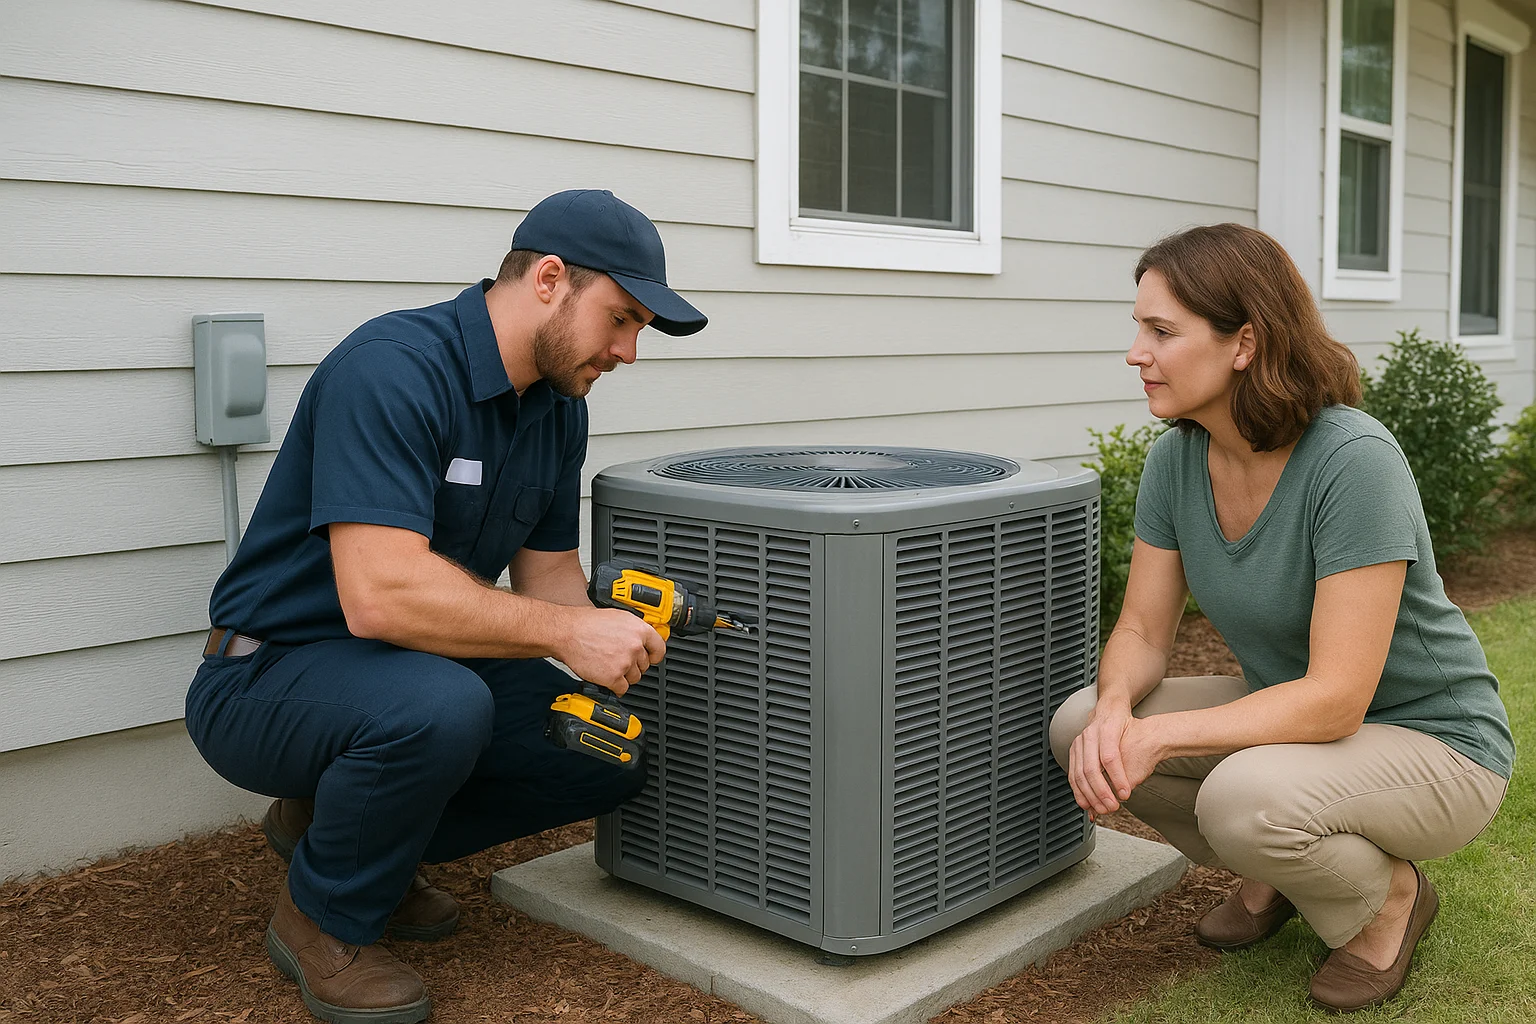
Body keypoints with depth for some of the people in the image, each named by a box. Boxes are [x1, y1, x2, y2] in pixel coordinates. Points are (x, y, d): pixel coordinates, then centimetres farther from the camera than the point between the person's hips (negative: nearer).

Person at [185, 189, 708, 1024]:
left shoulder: (560, 407, 3)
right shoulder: (392, 369, -26)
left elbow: (547, 573, 8)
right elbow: (381, 593, -35)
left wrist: (619, 659, -11)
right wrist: (567, 631, -31)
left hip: (415, 673, 8)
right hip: (269, 676, -8)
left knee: (618, 753, -4)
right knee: (438, 704, -38)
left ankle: (336, 823, 13)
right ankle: (324, 919, -6)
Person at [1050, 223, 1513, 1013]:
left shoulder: (1355, 460, -29)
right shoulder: (1177, 456, -8)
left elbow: (1335, 701, -31)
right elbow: (1142, 631, -4)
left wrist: (1156, 737, -33)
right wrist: (1115, 708, -26)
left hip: (1431, 742, -6)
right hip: (1288, 711, 7)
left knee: (1241, 799, -35)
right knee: (1079, 729, -13)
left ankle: (1388, 896, 1)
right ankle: (1280, 873, 12)